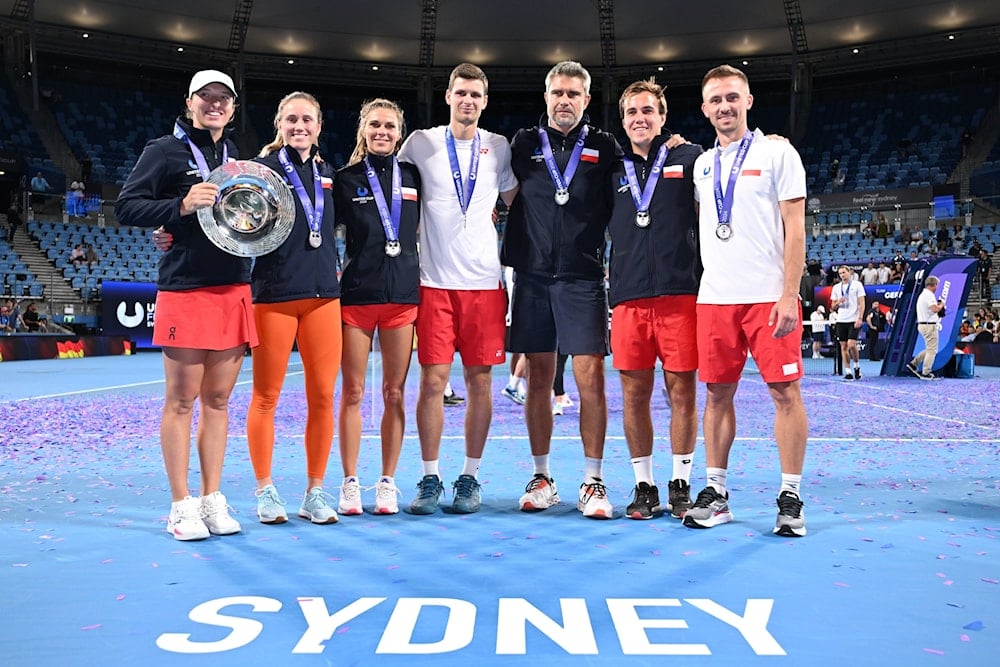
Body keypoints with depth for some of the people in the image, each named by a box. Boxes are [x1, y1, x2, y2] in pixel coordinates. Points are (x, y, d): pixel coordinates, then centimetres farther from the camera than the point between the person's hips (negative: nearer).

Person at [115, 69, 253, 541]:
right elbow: (126, 208, -4)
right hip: (185, 290, -5)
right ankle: (181, 505, 9)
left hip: (235, 290, 5)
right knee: (182, 398, 0)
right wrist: (181, 205, -18)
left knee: (218, 398, 8)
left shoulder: (239, 160, 18)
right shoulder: (164, 150, 3)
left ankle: (212, 499, 16)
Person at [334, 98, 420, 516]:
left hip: (403, 295, 2)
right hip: (356, 294, -2)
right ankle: (350, 483, 12)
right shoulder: (346, 179, 4)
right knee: (352, 392, 2)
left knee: (394, 393, 4)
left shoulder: (413, 177, 10)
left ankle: (387, 483, 14)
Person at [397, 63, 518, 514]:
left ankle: (470, 478, 15)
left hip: (485, 281, 1)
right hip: (435, 280, -1)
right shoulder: (421, 144, 5)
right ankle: (430, 479, 10)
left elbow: (516, 206, 19)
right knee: (433, 379, -3)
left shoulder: (499, 148, 9)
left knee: (479, 380, 4)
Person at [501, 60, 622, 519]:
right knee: (538, 378, 6)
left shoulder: (603, 147, 7)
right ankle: (542, 478, 17)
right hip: (533, 275, 2)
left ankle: (593, 481, 4)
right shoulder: (524, 144, 10)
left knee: (590, 377, -6)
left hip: (583, 277, -1)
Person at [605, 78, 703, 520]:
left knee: (681, 390, 2)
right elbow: (604, 229, 21)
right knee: (634, 392, 5)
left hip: (680, 293, -3)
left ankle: (680, 487, 16)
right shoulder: (615, 169, 15)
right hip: (628, 297, 3)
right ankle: (644, 487, 18)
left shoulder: (689, 158, 7)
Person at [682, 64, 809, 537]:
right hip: (714, 298, 4)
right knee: (717, 393, 6)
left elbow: (794, 227, -5)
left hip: (768, 296, -4)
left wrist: (789, 295, -12)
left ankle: (790, 497, 7)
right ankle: (715, 492, 14)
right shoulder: (702, 164, 15)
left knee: (785, 391, -2)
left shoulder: (777, 153, 1)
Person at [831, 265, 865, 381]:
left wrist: (860, 318, -13)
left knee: (851, 344, -15)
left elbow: (861, 303, -2)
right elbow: (833, 307, 16)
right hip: (841, 320, 4)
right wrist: (838, 302, -6)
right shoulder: (836, 287, 13)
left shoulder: (857, 284, 3)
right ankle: (848, 372, 5)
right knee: (843, 346, 1)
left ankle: (857, 366, 9)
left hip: (854, 320, -4)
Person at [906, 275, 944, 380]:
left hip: (922, 324, 10)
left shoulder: (922, 294, 16)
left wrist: (937, 305, 17)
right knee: (932, 350, -4)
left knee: (929, 349, 18)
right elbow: (935, 309, -27)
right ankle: (926, 373, -4)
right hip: (929, 325, -10)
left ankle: (913, 364, 14)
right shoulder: (929, 295, -15)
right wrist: (941, 304, -7)